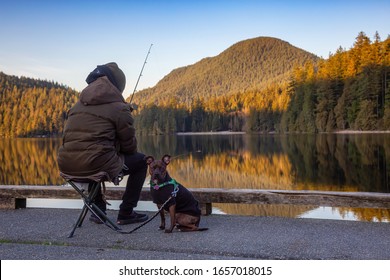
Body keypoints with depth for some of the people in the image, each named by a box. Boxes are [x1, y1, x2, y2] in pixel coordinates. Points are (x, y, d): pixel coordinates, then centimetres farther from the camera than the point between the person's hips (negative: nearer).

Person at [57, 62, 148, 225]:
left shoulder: (79, 105, 18)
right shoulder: (119, 108, -2)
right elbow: (129, 145, 4)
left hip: (66, 166, 7)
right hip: (96, 165, -7)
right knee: (140, 161, 16)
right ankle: (126, 213, 17)